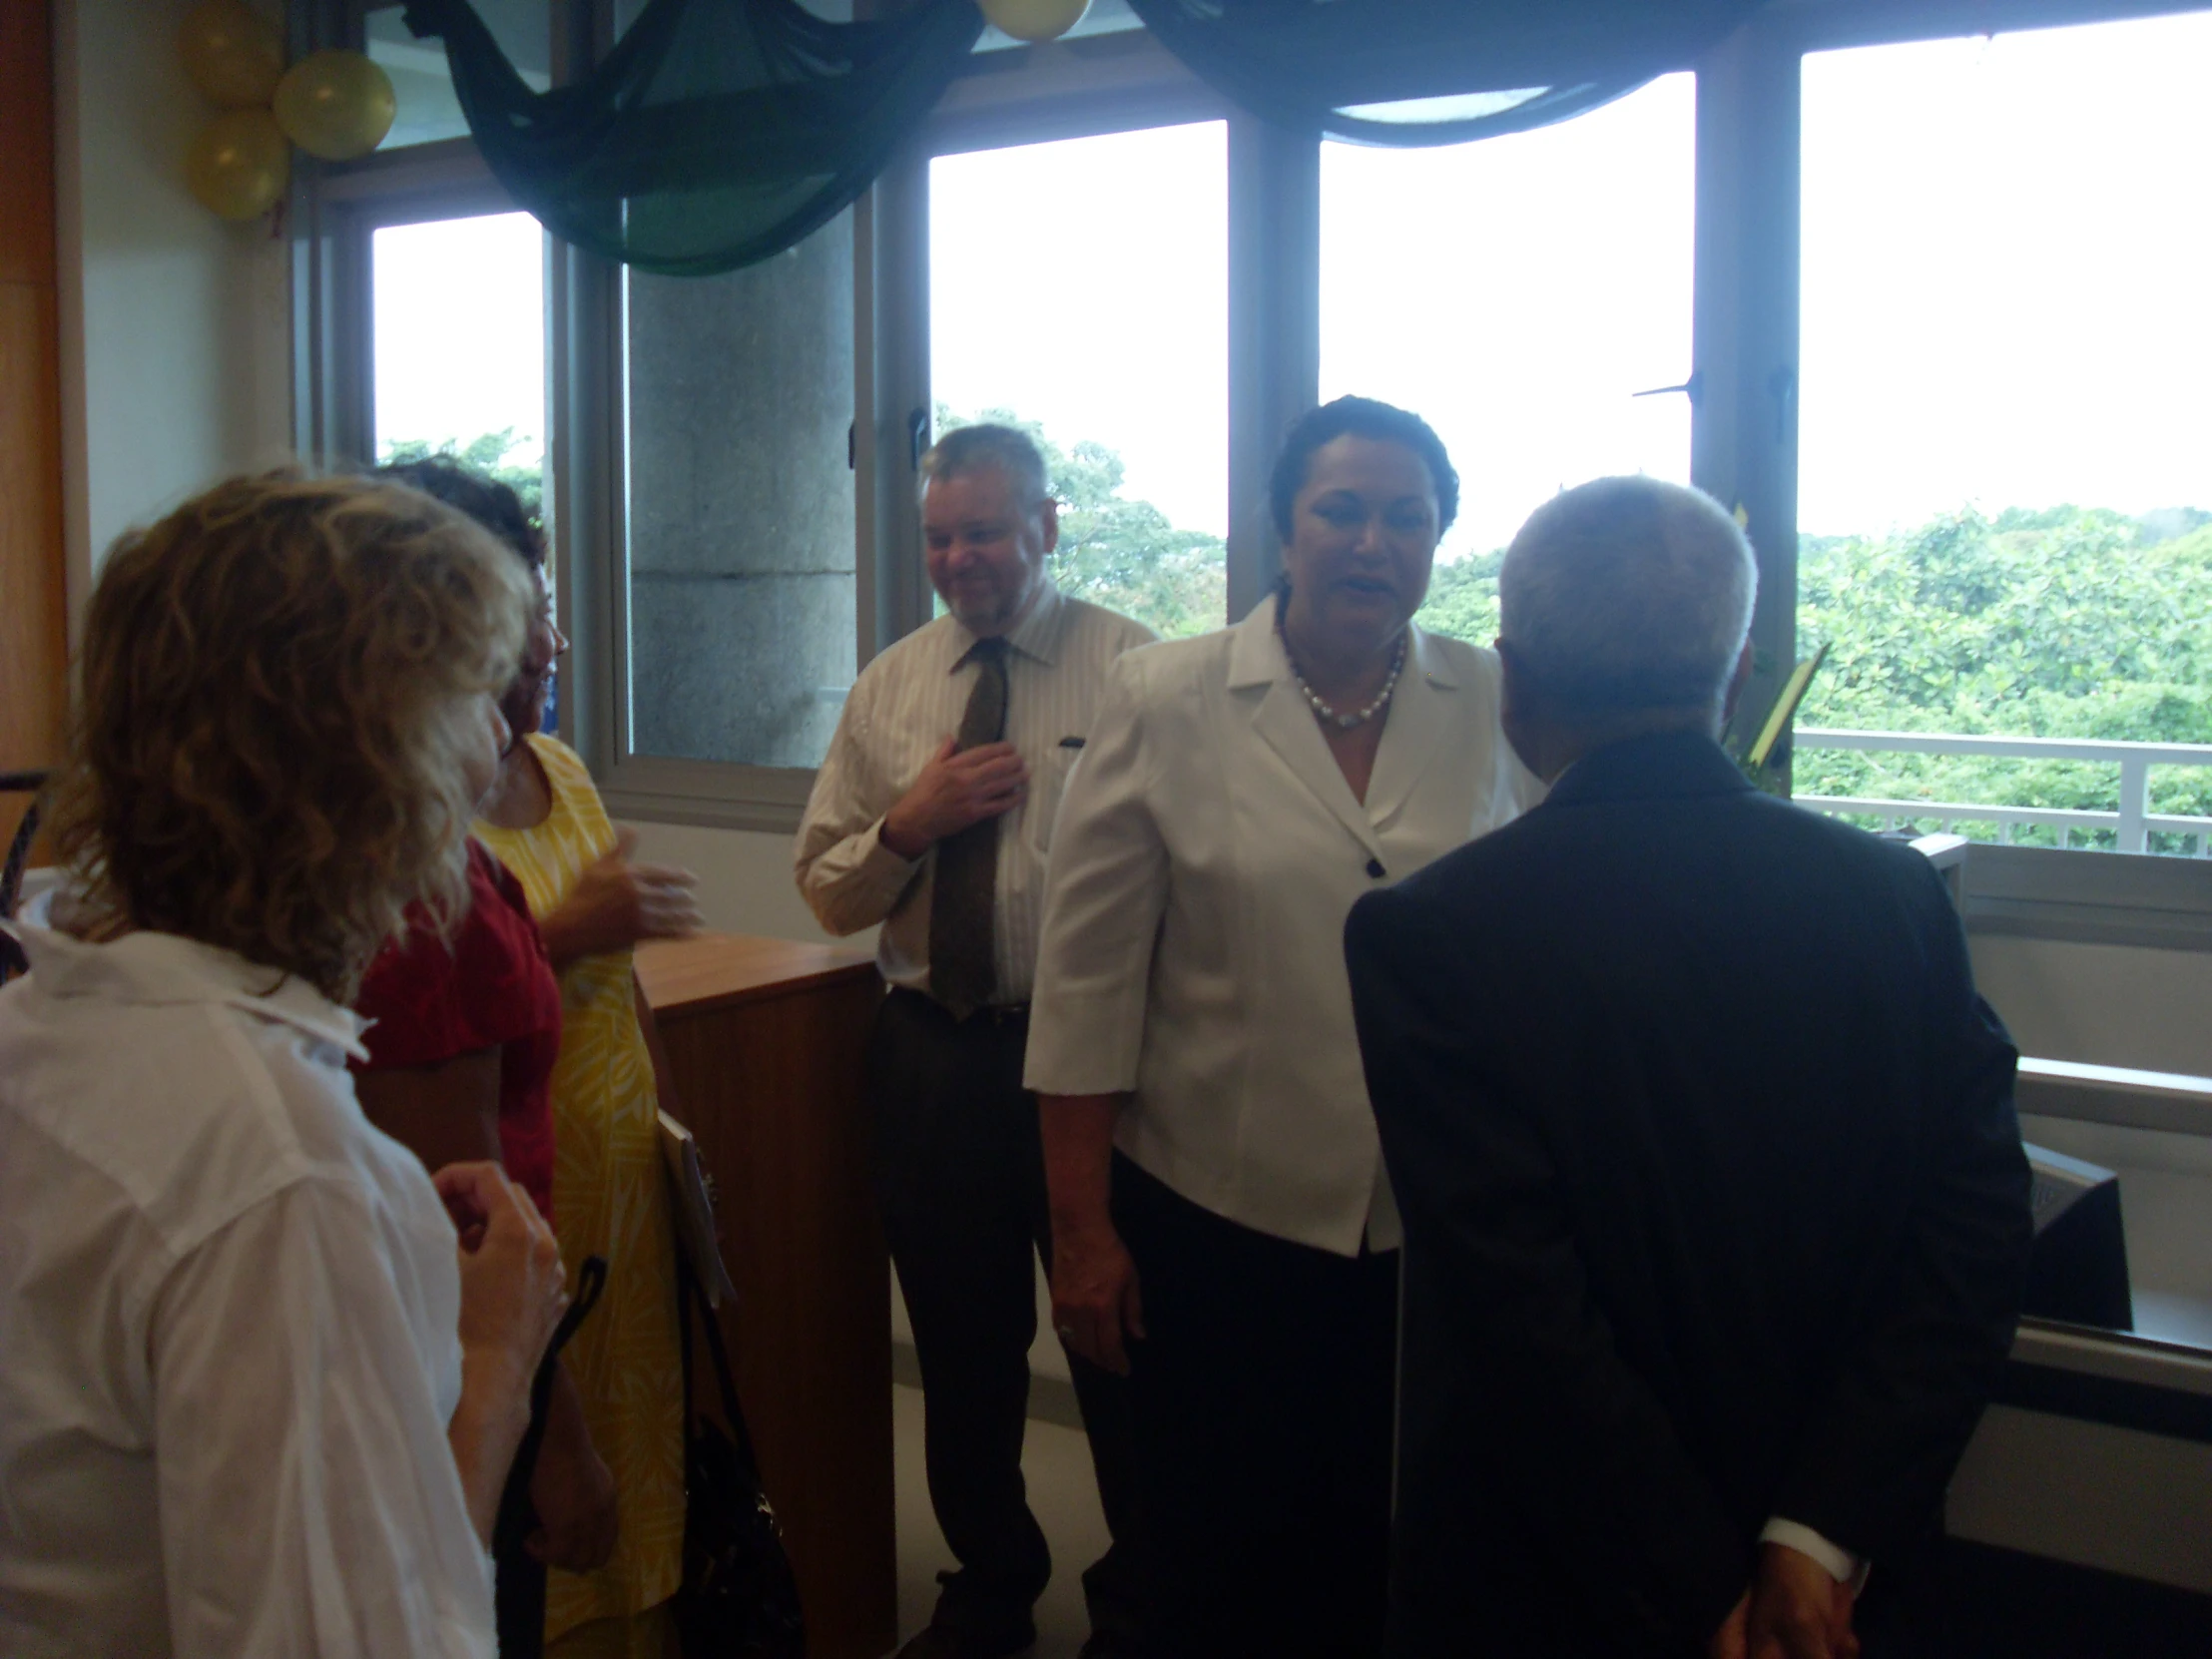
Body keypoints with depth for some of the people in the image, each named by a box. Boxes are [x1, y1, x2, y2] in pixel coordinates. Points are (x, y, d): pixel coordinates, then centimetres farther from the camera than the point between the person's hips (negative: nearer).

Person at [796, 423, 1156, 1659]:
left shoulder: (1132, 666, -6)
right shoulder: (890, 686, 9)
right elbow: (825, 889, 10)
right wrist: (908, 825, -9)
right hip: (933, 1056, 5)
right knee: (961, 1345, 18)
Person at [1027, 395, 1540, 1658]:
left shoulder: (1502, 711, 0)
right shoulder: (1166, 704, -6)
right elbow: (1089, 984, -5)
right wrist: (1083, 1231, -4)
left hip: (1440, 1233, 2)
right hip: (1216, 1221, -2)